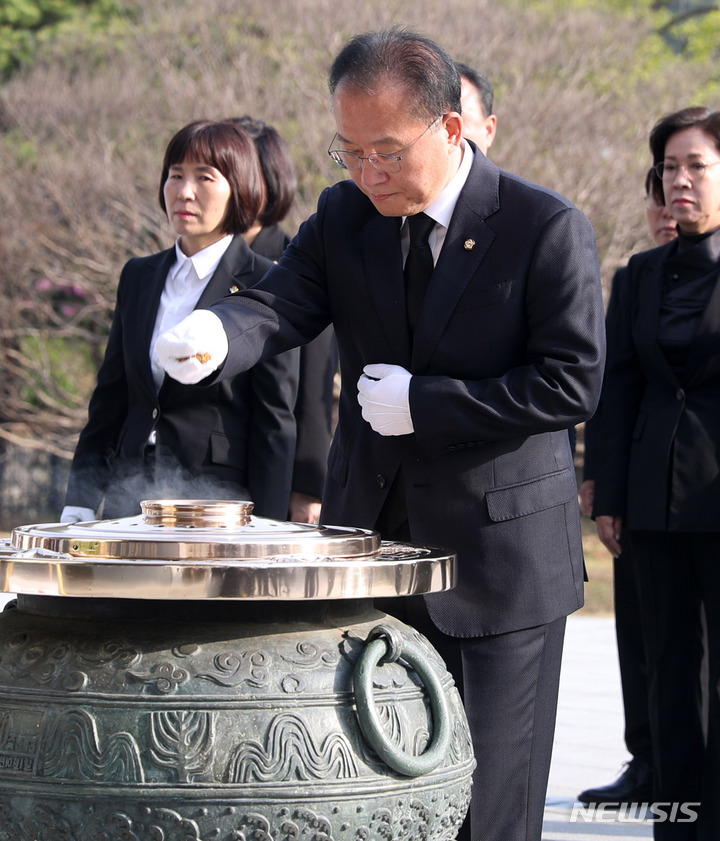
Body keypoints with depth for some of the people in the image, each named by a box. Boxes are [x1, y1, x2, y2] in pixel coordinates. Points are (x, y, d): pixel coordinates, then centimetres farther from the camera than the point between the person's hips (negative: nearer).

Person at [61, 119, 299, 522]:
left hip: (219, 501, -5)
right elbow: (109, 399, 16)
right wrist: (79, 507, 9)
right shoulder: (138, 276, 14)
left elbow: (275, 423, -6)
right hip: (130, 499, 5)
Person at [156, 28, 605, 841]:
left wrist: (423, 402, -18)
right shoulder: (344, 216, 3)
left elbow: (573, 382, -15)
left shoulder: (548, 229, -11)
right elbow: (280, 305, -11)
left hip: (498, 558, -4)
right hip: (368, 548, 5)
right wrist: (214, 337, -34)